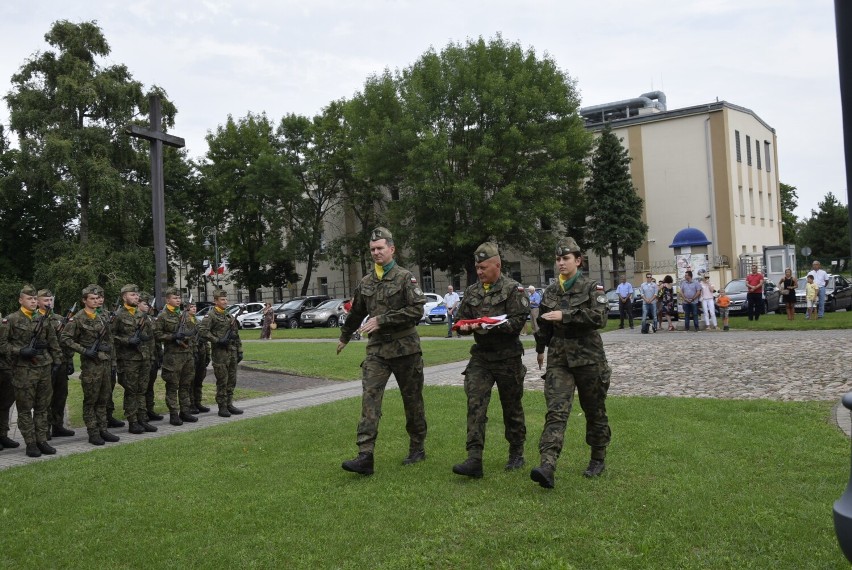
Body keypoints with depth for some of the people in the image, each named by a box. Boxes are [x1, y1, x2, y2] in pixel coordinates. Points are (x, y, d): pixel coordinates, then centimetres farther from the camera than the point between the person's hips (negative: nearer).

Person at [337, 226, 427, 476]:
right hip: (376, 350, 4)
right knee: (369, 399, -10)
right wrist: (344, 337, 37)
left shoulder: (405, 278, -6)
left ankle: (417, 449, 26)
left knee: (412, 401, 8)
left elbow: (417, 310, -16)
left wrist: (382, 320, -18)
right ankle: (365, 456, -14)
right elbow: (356, 312, 26)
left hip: (405, 349, -4)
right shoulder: (366, 282, 11)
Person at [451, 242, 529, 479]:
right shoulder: (471, 292, 10)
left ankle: (516, 455, 26)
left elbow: (518, 322, -14)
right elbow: (463, 318, 15)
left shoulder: (513, 289, -6)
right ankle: (474, 459, -13)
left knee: (512, 408, 9)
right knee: (475, 405, -9)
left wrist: (489, 325, -24)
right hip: (480, 357, 4)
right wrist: (465, 326, -9)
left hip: (507, 358, -4)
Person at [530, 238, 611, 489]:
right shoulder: (550, 291, 10)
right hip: (558, 358, 3)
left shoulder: (591, 287, -3)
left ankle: (598, 459, 31)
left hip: (588, 357, -2)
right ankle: (547, 467, -23)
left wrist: (564, 315, -22)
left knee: (594, 411, 11)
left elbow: (599, 317, -18)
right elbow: (544, 324, 23)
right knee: (555, 411, -12)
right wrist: (540, 349, 33)